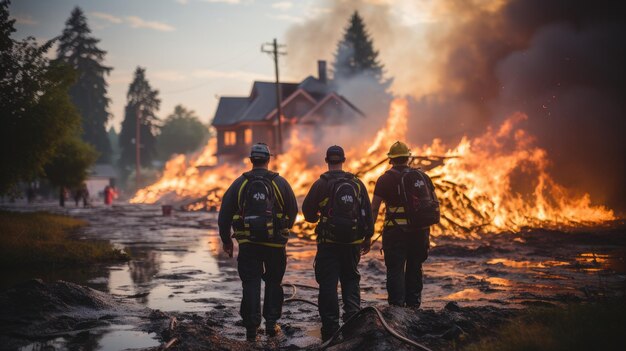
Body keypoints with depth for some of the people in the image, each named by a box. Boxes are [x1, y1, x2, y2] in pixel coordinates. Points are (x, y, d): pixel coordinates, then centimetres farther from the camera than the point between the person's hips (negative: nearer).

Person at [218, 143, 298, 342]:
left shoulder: (240, 184, 0)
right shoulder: (280, 183, -1)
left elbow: (224, 215, 1)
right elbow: (293, 211, 6)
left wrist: (226, 240, 12)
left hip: (248, 244, 0)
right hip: (275, 243, 0)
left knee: (250, 284, 5)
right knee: (273, 282, 15)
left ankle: (251, 329, 1)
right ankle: (271, 324, 15)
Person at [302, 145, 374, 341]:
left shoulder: (321, 184, -7)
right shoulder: (357, 184, 3)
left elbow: (307, 211, -3)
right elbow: (367, 213, 5)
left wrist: (316, 218, 20)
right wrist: (367, 238, 15)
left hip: (329, 242, -3)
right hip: (353, 243, 3)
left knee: (328, 283, 2)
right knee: (350, 280, 18)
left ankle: (331, 329, 2)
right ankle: (353, 316, 4)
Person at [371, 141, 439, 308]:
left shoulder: (386, 179, -3)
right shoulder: (422, 176, 9)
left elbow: (374, 208, -6)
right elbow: (436, 204, 10)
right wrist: (427, 224, 18)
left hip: (396, 232, -4)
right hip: (421, 231, 4)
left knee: (395, 270, -2)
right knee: (415, 269, 16)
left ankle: (397, 305, -10)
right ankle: (413, 304, 21)